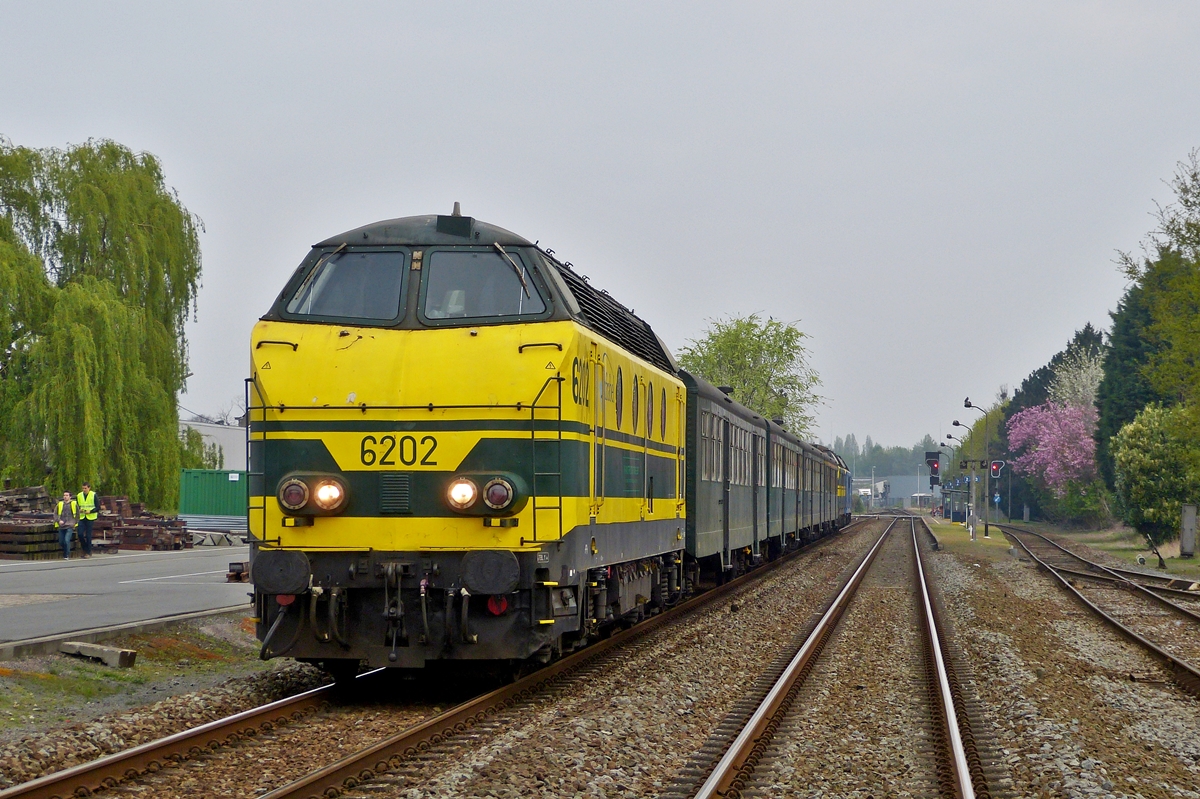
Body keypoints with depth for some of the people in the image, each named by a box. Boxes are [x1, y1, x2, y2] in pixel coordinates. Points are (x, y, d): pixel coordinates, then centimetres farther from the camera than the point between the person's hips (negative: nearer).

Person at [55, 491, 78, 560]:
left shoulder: (74, 504, 2)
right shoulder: (60, 504, 7)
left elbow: (77, 514, 11)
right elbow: (55, 514, 8)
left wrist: (74, 522, 5)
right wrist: (59, 521, -8)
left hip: (70, 526, -3)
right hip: (61, 526, 3)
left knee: (67, 540, -16)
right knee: (61, 541, 8)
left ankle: (67, 556, -6)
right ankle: (65, 553, 32)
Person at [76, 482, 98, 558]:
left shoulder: (93, 495, -3)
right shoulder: (79, 496, 7)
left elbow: (98, 508, -2)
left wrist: (90, 511, -18)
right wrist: (79, 510, -8)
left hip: (90, 518, -3)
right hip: (82, 518, 3)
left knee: (88, 535, -4)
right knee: (80, 534, -6)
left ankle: (88, 552, 6)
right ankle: (85, 550, 14)